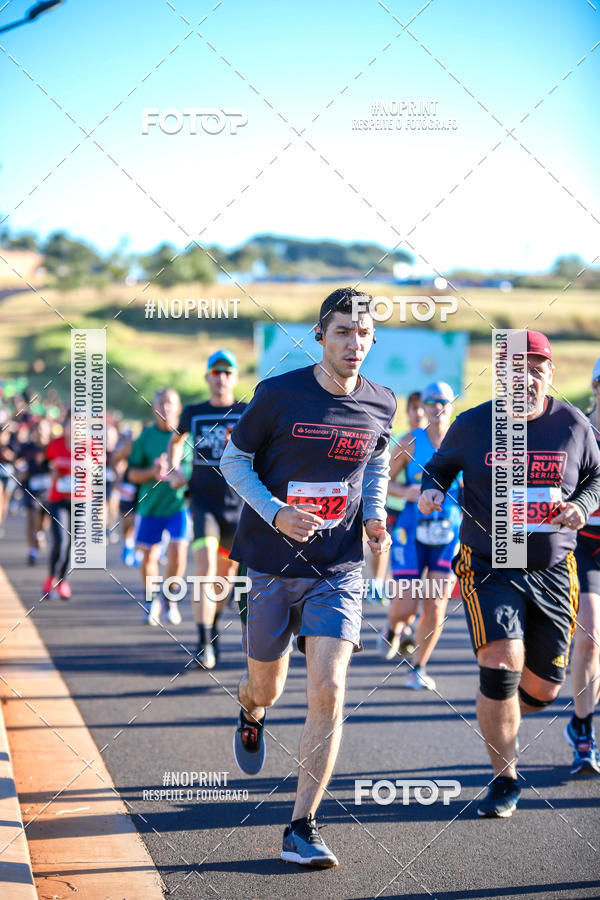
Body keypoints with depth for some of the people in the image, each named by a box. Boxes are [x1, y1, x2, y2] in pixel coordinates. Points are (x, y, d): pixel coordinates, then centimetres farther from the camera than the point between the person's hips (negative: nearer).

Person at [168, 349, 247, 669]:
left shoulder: (248, 413, 1)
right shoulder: (193, 413, 7)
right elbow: (176, 439, 27)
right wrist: (173, 470, 13)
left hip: (238, 504, 1)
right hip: (203, 501, -1)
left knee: (226, 573, 11)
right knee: (205, 568, -18)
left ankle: (213, 628, 37)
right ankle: (203, 643, -19)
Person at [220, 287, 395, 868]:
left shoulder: (380, 406, 1)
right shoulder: (279, 394, -10)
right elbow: (233, 460, -1)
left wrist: (374, 516, 2)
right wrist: (276, 514, -16)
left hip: (338, 570, 1)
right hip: (271, 563, -1)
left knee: (327, 691, -13)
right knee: (266, 685, 12)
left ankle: (301, 828, -3)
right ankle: (250, 715, 53)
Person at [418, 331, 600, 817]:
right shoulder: (472, 425, -4)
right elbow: (441, 465, 12)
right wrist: (432, 489, -10)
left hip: (552, 571, 2)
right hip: (489, 568, -2)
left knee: (543, 688, 4)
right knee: (501, 666, -19)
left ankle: (496, 717, 41)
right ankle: (505, 779, 0)